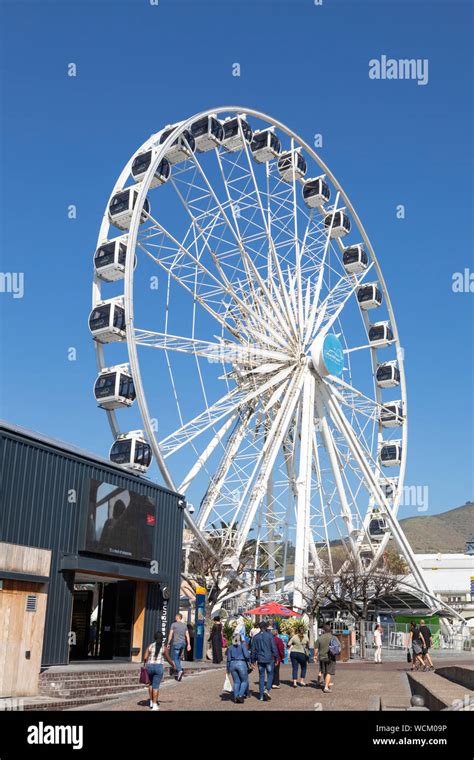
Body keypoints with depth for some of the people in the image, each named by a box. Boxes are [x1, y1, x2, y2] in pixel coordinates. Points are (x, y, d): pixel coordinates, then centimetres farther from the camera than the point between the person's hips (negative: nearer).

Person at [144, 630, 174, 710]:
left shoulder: (150, 646, -1)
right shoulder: (164, 648, -5)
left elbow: (145, 658, -6)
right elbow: (168, 658, 2)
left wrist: (145, 663, 14)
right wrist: (173, 665, 19)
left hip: (150, 666, 2)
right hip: (159, 667, -2)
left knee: (151, 683, 23)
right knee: (156, 686, 3)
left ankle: (151, 701, 25)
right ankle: (155, 705, 1)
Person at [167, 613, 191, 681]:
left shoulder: (173, 624, -4)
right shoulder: (185, 625, 10)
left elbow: (170, 634, -5)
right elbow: (187, 635, 6)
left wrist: (168, 643, 2)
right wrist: (188, 644, 7)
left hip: (176, 643, -5)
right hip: (183, 643, 5)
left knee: (175, 658, -3)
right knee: (178, 658, 18)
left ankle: (179, 670, -24)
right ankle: (178, 673, 16)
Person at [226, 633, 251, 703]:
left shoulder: (230, 647, 10)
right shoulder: (243, 645, -1)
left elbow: (228, 659, 10)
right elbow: (247, 655, -12)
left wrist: (228, 669, 17)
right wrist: (249, 661, 5)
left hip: (232, 664, 4)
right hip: (241, 663, -4)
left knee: (236, 682, 11)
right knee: (244, 681, 7)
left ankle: (236, 697, 7)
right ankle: (240, 695, -8)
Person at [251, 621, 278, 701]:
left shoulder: (255, 637, 4)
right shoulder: (269, 635, -7)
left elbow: (253, 650, 7)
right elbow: (274, 647, -8)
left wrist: (253, 660, 14)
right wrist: (276, 657, 2)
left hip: (260, 659, 3)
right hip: (269, 659, -3)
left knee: (261, 676, 10)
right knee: (270, 675, 9)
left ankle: (261, 696, 9)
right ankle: (267, 689, -12)